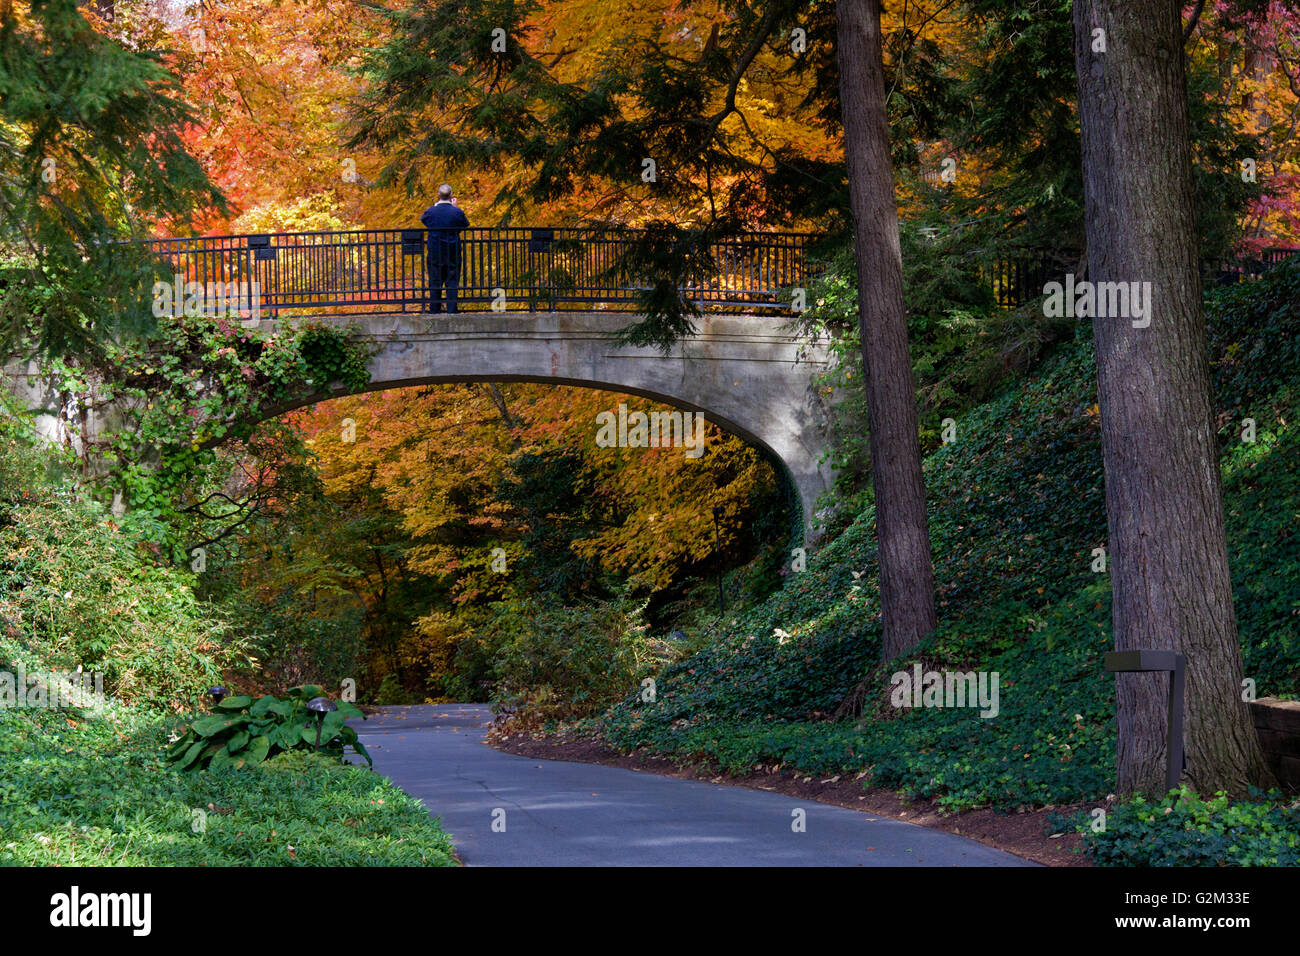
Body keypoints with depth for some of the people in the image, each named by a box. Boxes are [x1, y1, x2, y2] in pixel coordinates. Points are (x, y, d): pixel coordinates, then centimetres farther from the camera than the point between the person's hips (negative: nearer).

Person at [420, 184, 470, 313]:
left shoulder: (431, 211, -9)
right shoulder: (457, 212, -11)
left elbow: (423, 219, 12)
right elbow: (466, 224, 6)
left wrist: (435, 205, 11)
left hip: (435, 253, 1)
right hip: (453, 253, -1)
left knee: (435, 283, 8)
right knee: (452, 283, 5)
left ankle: (434, 310, 11)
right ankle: (451, 310, 2)